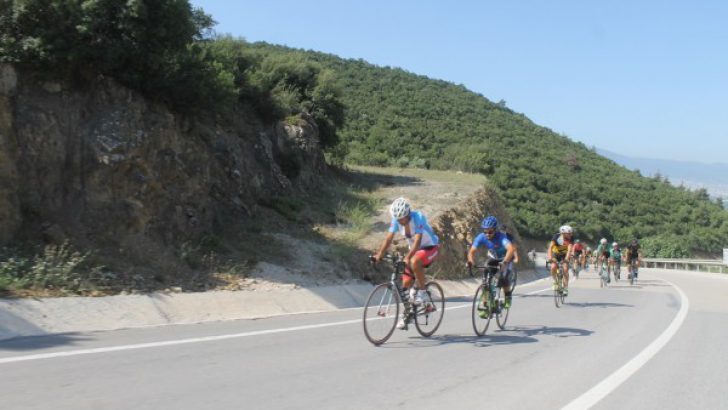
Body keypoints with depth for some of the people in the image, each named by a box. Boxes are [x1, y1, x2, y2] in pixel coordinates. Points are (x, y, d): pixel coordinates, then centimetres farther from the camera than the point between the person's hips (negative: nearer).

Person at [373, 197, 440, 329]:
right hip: (414, 249, 6)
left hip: (430, 247, -6)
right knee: (406, 282, -3)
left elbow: (417, 240, -38)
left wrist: (407, 257, -50)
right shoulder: (396, 220, -13)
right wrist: (379, 255, -30)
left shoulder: (418, 217, -29)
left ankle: (421, 290, -15)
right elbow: (389, 238, -16)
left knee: (414, 262, -37)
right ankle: (406, 314, 12)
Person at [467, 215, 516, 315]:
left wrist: (504, 262, -66)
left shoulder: (501, 236, -35)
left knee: (503, 279, -24)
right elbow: (472, 251, -29)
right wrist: (471, 261, -50)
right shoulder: (481, 237, -24)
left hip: (506, 258, -4)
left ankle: (508, 297, 7)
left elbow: (511, 249, -51)